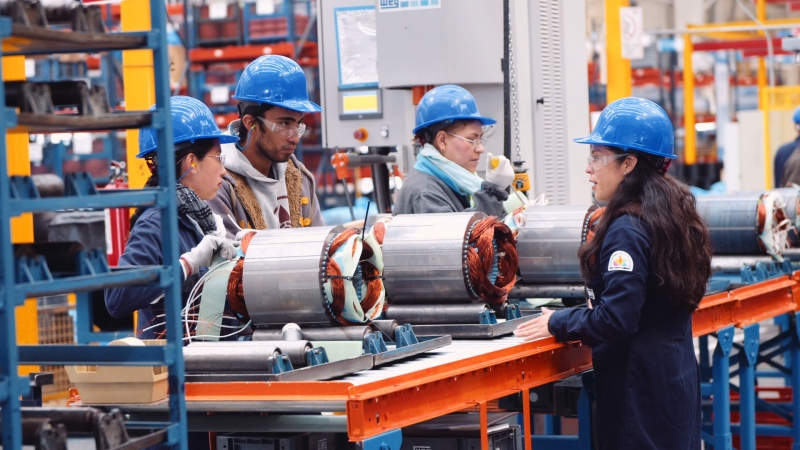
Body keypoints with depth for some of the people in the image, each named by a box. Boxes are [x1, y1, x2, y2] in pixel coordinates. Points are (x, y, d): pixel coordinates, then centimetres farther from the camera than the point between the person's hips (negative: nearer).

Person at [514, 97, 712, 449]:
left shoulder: (627, 230, -18)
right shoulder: (674, 215, 10)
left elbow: (616, 319, -23)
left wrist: (558, 323, -10)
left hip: (639, 388, -9)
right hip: (678, 376, 9)